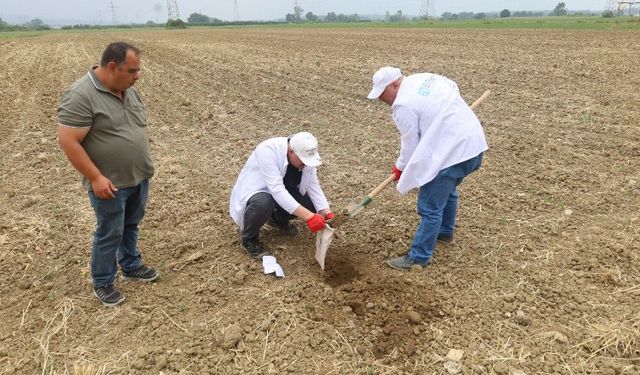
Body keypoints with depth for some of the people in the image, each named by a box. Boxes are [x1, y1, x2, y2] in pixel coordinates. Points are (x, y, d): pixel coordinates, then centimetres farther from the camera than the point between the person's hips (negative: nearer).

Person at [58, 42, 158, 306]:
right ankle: (102, 283, 22)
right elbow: (68, 141, -22)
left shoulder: (129, 90, 5)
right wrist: (96, 178, -22)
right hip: (111, 183, -7)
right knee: (109, 234, 5)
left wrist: (144, 162, 15)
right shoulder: (80, 96, -21)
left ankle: (131, 266, 37)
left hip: (139, 177, 7)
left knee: (130, 226, 20)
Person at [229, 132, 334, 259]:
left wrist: (327, 214, -25)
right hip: (254, 191, -6)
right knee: (263, 204, -39)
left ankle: (277, 219, 15)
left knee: (312, 205, -13)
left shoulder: (305, 156, -14)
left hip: (283, 192, 6)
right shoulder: (268, 151, -34)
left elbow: (314, 187, -10)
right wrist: (308, 217, -45)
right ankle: (249, 238, -8)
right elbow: (277, 190, -41)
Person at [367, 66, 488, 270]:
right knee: (447, 190, 30)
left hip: (453, 152, -10)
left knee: (430, 207, -1)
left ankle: (419, 256, 9)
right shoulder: (425, 77, 10)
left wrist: (400, 167, 9)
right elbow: (453, 87, 24)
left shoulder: (403, 105, -16)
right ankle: (445, 231, 49)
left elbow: (410, 145, -8)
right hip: (473, 141, 10)